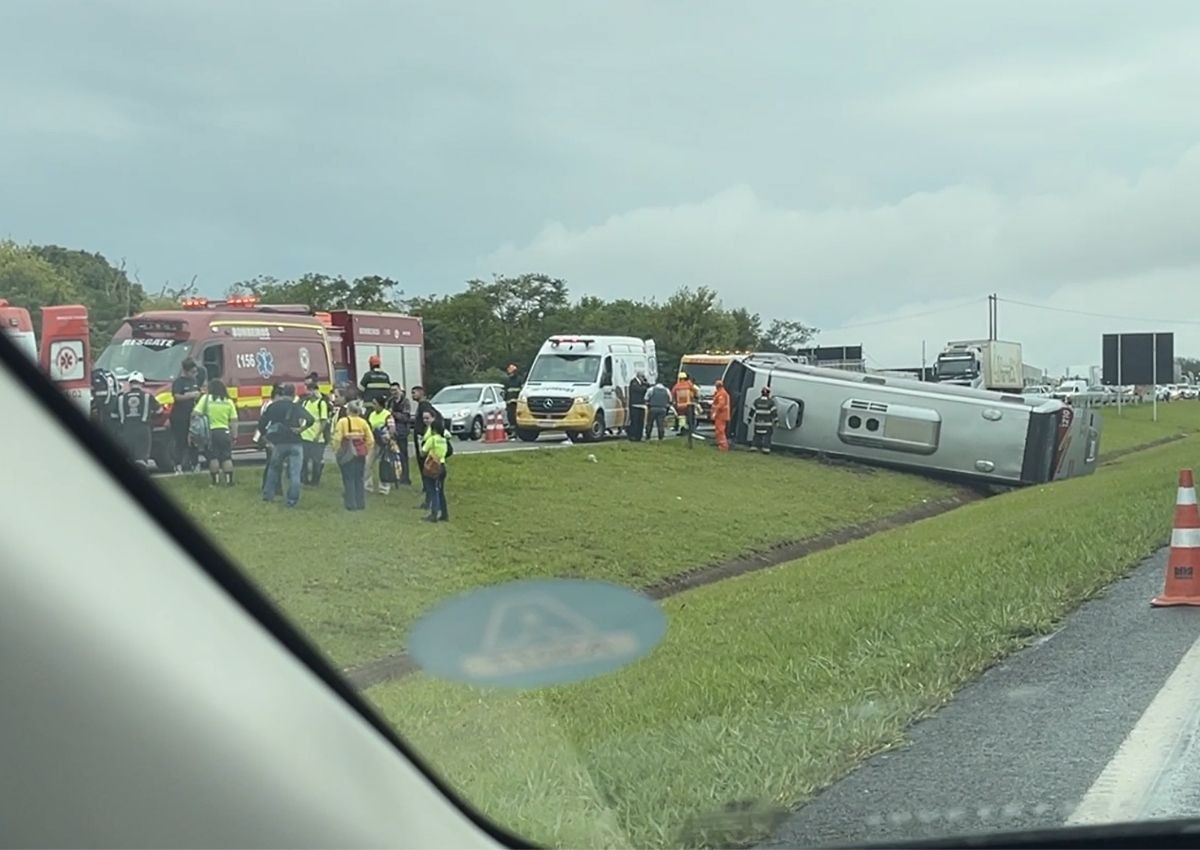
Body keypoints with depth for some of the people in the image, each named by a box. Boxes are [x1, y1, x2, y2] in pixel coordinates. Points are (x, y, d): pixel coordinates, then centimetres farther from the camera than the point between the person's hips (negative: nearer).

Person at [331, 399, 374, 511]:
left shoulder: (343, 421, -8)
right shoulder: (363, 422, 3)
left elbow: (337, 438, -15)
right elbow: (370, 440, 1)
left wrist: (335, 450, -2)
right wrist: (366, 451, 12)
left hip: (347, 454, -4)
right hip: (360, 454, 4)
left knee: (349, 479, 4)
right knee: (359, 479, 13)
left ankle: (351, 504, 3)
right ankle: (360, 503, 15)